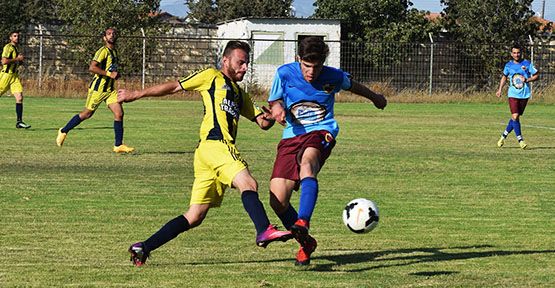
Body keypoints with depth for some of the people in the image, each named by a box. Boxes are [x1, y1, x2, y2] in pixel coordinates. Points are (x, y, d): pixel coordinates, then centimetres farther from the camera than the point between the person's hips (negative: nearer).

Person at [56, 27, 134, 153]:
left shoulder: (114, 52, 14)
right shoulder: (103, 51, -14)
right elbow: (92, 67, -25)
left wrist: (116, 75, 9)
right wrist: (110, 74, -24)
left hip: (109, 89, 8)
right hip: (98, 88, -8)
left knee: (119, 113, -6)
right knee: (87, 113, 2)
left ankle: (118, 145, -2)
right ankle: (63, 131, 21)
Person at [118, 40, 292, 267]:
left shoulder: (239, 94, 32)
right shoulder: (212, 77, 10)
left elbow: (261, 121, 29)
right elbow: (174, 87, 13)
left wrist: (268, 118, 4)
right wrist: (135, 95, 15)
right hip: (215, 144, -8)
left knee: (194, 217, 4)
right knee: (248, 184, -28)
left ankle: (144, 248, 6)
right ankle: (264, 231, -46)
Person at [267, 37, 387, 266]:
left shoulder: (334, 77, 0)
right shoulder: (285, 73, -1)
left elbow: (351, 85, 23)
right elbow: (274, 102, 12)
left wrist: (375, 97, 41)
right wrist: (277, 108, -14)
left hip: (321, 132, -2)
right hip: (291, 135, 2)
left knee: (307, 163, -40)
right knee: (277, 200, -13)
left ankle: (302, 223, -57)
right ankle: (305, 242, 12)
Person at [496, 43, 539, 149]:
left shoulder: (527, 64, -3)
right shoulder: (509, 65, 4)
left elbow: (536, 75, 3)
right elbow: (504, 77, 21)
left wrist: (527, 80, -14)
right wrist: (500, 90, 13)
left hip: (525, 94, 0)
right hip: (513, 94, 0)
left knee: (516, 117, 6)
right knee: (515, 116, -13)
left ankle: (504, 135, 24)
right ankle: (520, 140, -7)